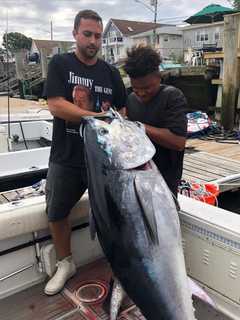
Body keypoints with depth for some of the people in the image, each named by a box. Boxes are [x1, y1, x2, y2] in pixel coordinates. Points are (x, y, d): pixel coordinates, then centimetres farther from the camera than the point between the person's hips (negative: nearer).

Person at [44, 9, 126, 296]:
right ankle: (65, 264, 36)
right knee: (56, 214, 12)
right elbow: (56, 105, -15)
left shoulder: (111, 73, 6)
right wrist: (98, 116, -22)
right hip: (65, 158, 0)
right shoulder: (60, 64, -1)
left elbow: (124, 111, 11)